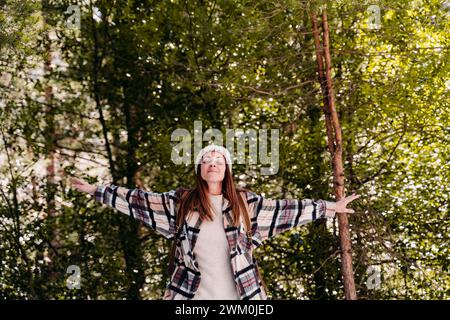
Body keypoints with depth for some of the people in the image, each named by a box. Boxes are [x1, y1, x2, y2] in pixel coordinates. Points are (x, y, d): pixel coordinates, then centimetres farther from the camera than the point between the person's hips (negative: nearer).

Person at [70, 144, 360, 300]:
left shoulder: (246, 202, 8)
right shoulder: (180, 202, 7)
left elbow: (284, 210, 9)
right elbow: (141, 201, 6)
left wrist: (329, 208, 6)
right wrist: (96, 190, 2)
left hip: (240, 294, 1)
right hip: (192, 294, 0)